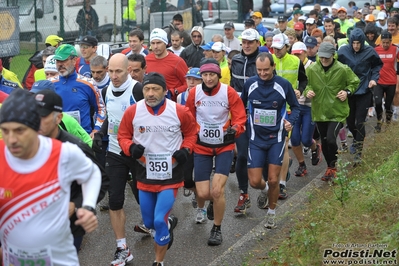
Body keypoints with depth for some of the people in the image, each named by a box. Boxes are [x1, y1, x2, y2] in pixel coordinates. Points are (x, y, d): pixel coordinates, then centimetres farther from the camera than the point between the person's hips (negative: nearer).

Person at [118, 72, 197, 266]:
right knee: (149, 223, 16)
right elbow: (123, 136, 2)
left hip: (170, 176, -3)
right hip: (145, 176, 3)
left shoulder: (180, 112, -12)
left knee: (159, 221, -12)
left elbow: (191, 133, 5)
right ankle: (169, 223, 53)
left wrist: (185, 149, -12)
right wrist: (131, 148, -19)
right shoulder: (132, 112, -11)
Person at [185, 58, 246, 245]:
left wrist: (234, 130, -23)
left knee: (217, 190, -15)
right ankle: (207, 205, 39)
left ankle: (217, 229, 9)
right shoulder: (194, 93, -6)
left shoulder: (229, 93, -11)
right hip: (201, 146, 2)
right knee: (203, 193, -3)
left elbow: (240, 117, -6)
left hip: (224, 146, -2)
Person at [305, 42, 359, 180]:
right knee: (324, 142, 13)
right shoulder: (311, 69, -4)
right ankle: (330, 167, 34)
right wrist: (308, 91, -9)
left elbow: (354, 82, 6)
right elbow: (306, 84, 12)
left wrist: (347, 92, -11)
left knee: (330, 139, -18)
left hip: (337, 112, -3)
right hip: (319, 111, 4)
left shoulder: (343, 69, -10)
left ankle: (333, 166, 6)